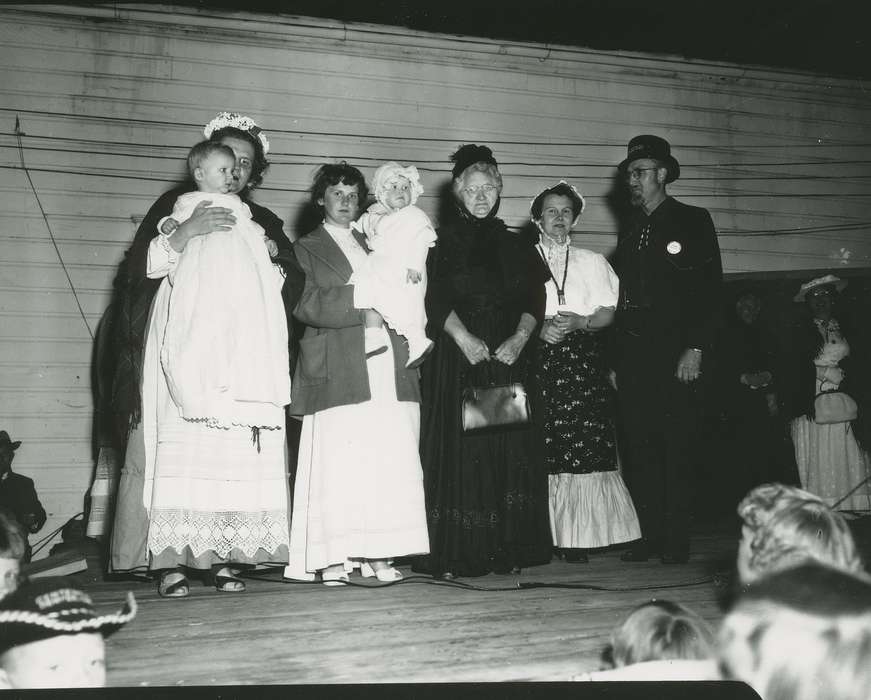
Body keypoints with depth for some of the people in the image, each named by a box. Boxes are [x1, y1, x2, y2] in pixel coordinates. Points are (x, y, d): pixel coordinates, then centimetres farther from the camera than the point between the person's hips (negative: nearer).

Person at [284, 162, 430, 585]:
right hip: (339, 369, -4)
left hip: (387, 363, 5)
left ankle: (377, 554, -2)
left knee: (389, 462, -4)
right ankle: (333, 559, -9)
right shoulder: (307, 248, 13)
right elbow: (306, 304, -2)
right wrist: (362, 309, -9)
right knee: (336, 462, -10)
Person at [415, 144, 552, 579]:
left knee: (510, 453, 0)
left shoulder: (514, 245, 15)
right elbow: (436, 298, -5)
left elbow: (535, 297, 6)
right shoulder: (444, 241, 6)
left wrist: (520, 338, -10)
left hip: (509, 358, 3)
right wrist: (462, 337, -18)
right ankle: (453, 555, -2)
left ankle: (507, 551, 6)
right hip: (456, 358, -3)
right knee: (457, 452, -6)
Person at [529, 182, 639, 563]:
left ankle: (579, 537, -4)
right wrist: (539, 327, -11)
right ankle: (542, 535, -4)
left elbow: (609, 312, 10)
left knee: (584, 449, -8)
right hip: (538, 358, -1)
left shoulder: (593, 262, 19)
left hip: (583, 358, 1)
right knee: (541, 452, -8)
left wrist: (580, 321, -9)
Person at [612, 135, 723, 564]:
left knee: (676, 448, -4)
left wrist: (694, 349, -14)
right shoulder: (631, 234, 20)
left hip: (674, 354, -5)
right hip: (632, 356, 5)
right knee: (638, 448, 3)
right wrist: (615, 362, 9)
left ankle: (676, 542, 2)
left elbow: (710, 290, -4)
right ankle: (648, 537, 9)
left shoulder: (692, 222, 4)